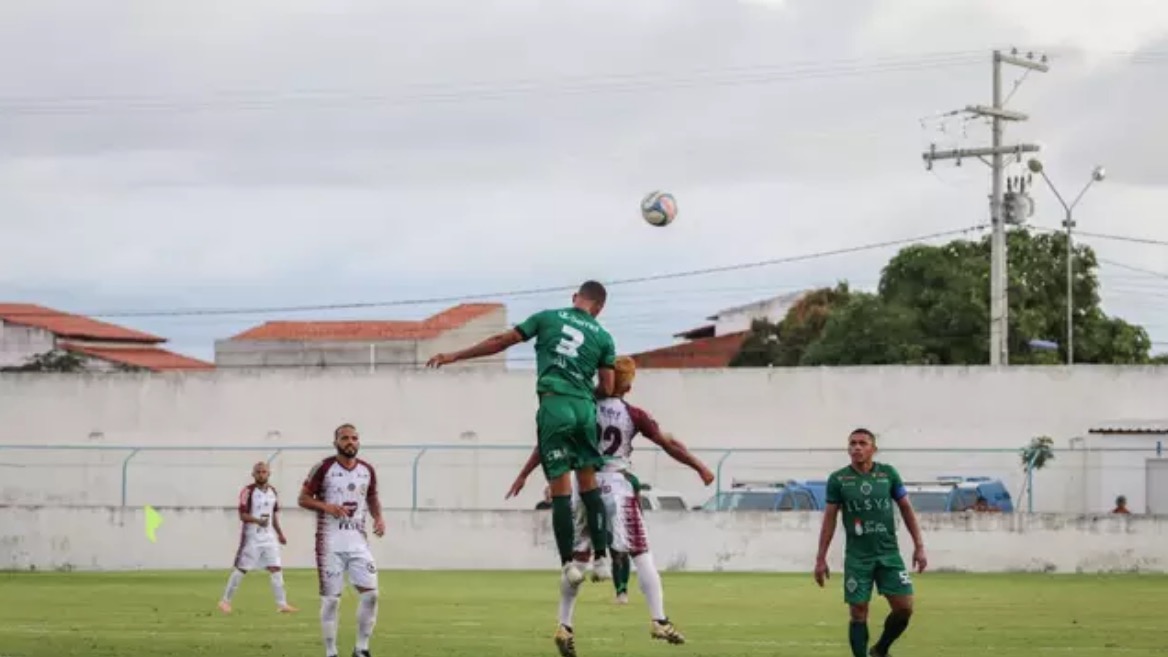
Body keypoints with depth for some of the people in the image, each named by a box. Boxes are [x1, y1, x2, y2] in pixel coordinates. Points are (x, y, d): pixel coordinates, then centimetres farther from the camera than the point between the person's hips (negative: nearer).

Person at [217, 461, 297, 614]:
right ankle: (225, 601, 11)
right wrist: (258, 521, -31)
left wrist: (279, 533, 19)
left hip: (269, 537, 5)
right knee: (241, 569, 0)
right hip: (251, 537, -5)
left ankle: (282, 604, 0)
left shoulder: (272, 491, 10)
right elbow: (242, 515, -15)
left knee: (276, 569, -2)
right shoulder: (248, 491, -10)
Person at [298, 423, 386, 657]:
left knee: (370, 594, -5)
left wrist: (378, 517, 3)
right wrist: (327, 507, -19)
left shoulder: (367, 471, 7)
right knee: (330, 599, -1)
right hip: (330, 544, -4)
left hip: (358, 541, 4)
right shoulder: (323, 468, -6)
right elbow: (303, 498, -3)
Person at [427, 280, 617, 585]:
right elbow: (606, 388, 11)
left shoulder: (548, 317, 10)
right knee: (589, 483, 13)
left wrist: (453, 356, 16)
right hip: (584, 407, 2)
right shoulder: (603, 337, 13)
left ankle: (569, 563, -2)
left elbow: (500, 342, 10)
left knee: (561, 488, 0)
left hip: (554, 404, -2)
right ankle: (601, 559, 9)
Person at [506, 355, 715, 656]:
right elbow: (668, 444, -1)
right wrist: (700, 467, 9)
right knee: (641, 556, 4)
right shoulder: (633, 415, -5)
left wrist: (523, 474, 7)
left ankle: (565, 626, 9)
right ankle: (658, 620, -3)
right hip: (618, 489, -2)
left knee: (578, 558, 10)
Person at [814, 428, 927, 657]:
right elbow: (830, 518, 3)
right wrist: (821, 558, 1)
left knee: (904, 608, -4)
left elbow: (906, 509, 8)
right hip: (857, 557, -1)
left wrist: (919, 546, 3)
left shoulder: (888, 473, 1)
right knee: (859, 614, -2)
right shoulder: (838, 479, -2)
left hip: (889, 554, 1)